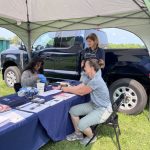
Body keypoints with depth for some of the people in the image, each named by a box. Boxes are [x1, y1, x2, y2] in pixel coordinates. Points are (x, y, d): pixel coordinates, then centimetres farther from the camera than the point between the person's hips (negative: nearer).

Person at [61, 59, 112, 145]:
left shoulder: (96, 81, -30)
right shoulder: (89, 77, 0)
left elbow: (81, 92, -19)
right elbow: (79, 87, 5)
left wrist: (67, 89, -6)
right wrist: (66, 87, -4)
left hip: (103, 110, -9)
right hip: (94, 105, 10)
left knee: (81, 124, -22)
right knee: (73, 110, 4)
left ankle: (91, 137, 12)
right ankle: (78, 134, 21)